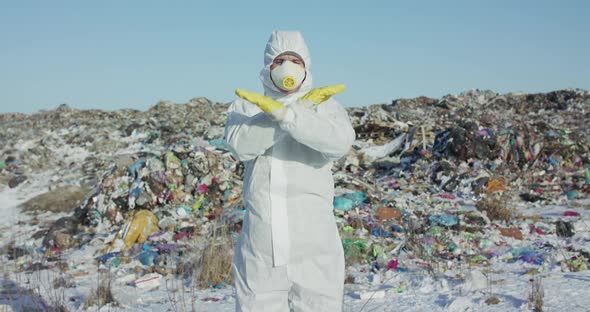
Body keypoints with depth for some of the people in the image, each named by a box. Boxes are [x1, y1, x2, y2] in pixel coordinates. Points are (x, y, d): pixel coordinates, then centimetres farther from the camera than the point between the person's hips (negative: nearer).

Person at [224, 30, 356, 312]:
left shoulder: (325, 106, 4)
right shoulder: (245, 106, 8)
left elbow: (340, 142, -17)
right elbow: (241, 145, -14)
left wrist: (281, 111, -24)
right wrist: (302, 106, -17)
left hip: (314, 249, -1)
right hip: (259, 254, 1)